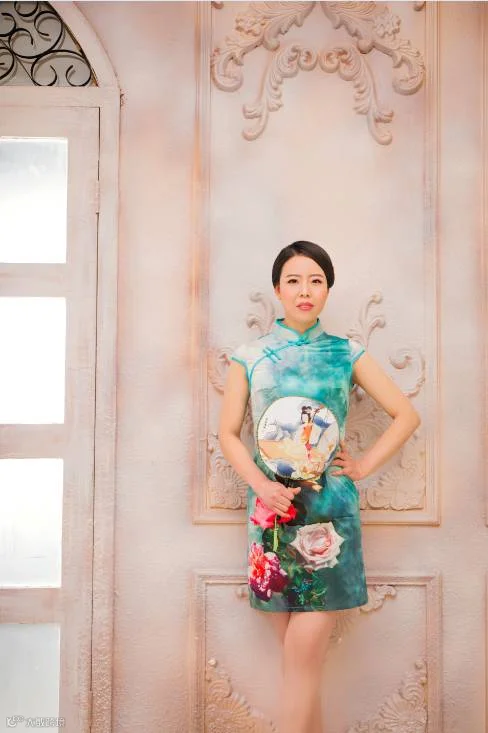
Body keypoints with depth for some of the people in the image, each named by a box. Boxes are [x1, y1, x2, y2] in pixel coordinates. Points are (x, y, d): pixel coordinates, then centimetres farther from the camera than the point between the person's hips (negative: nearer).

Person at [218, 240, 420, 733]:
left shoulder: (347, 355, 5)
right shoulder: (249, 357, 5)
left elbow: (407, 416, 10)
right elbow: (228, 434, 5)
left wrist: (364, 466, 0)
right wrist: (261, 484, -9)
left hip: (330, 510, -1)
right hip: (273, 509, 1)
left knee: (304, 651, -6)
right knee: (297, 650, 7)